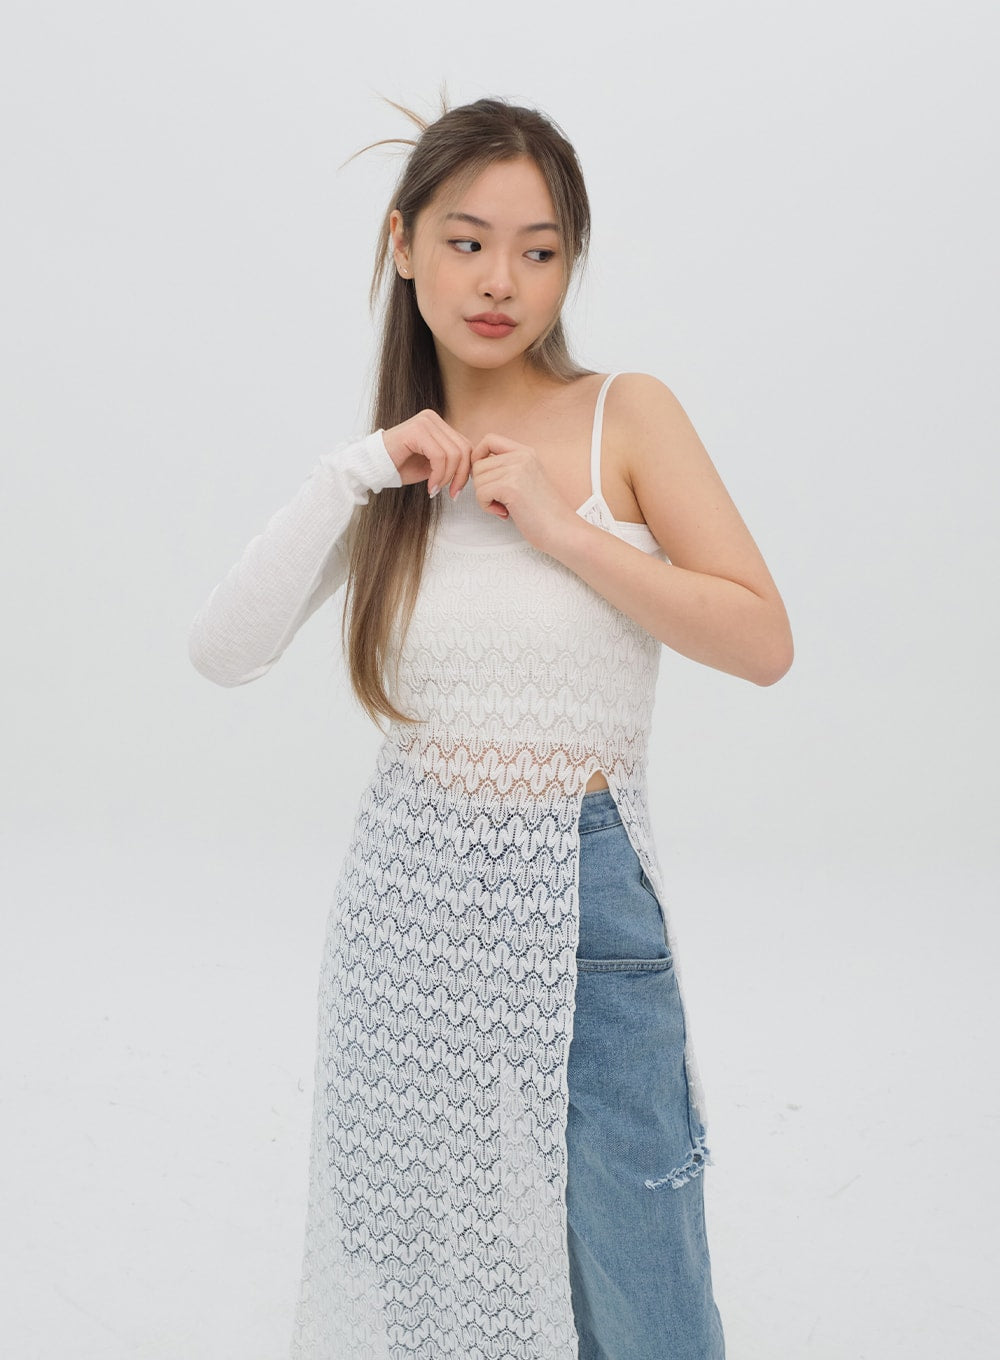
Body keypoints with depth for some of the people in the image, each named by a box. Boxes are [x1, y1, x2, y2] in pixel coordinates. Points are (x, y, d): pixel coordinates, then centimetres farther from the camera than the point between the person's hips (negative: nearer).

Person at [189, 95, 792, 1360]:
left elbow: (762, 638, -11)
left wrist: (560, 529, -16)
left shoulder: (627, 413, -3)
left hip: (585, 894, -2)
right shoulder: (387, 463, 5)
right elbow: (224, 649, -5)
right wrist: (354, 474, -13)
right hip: (412, 905, 3)